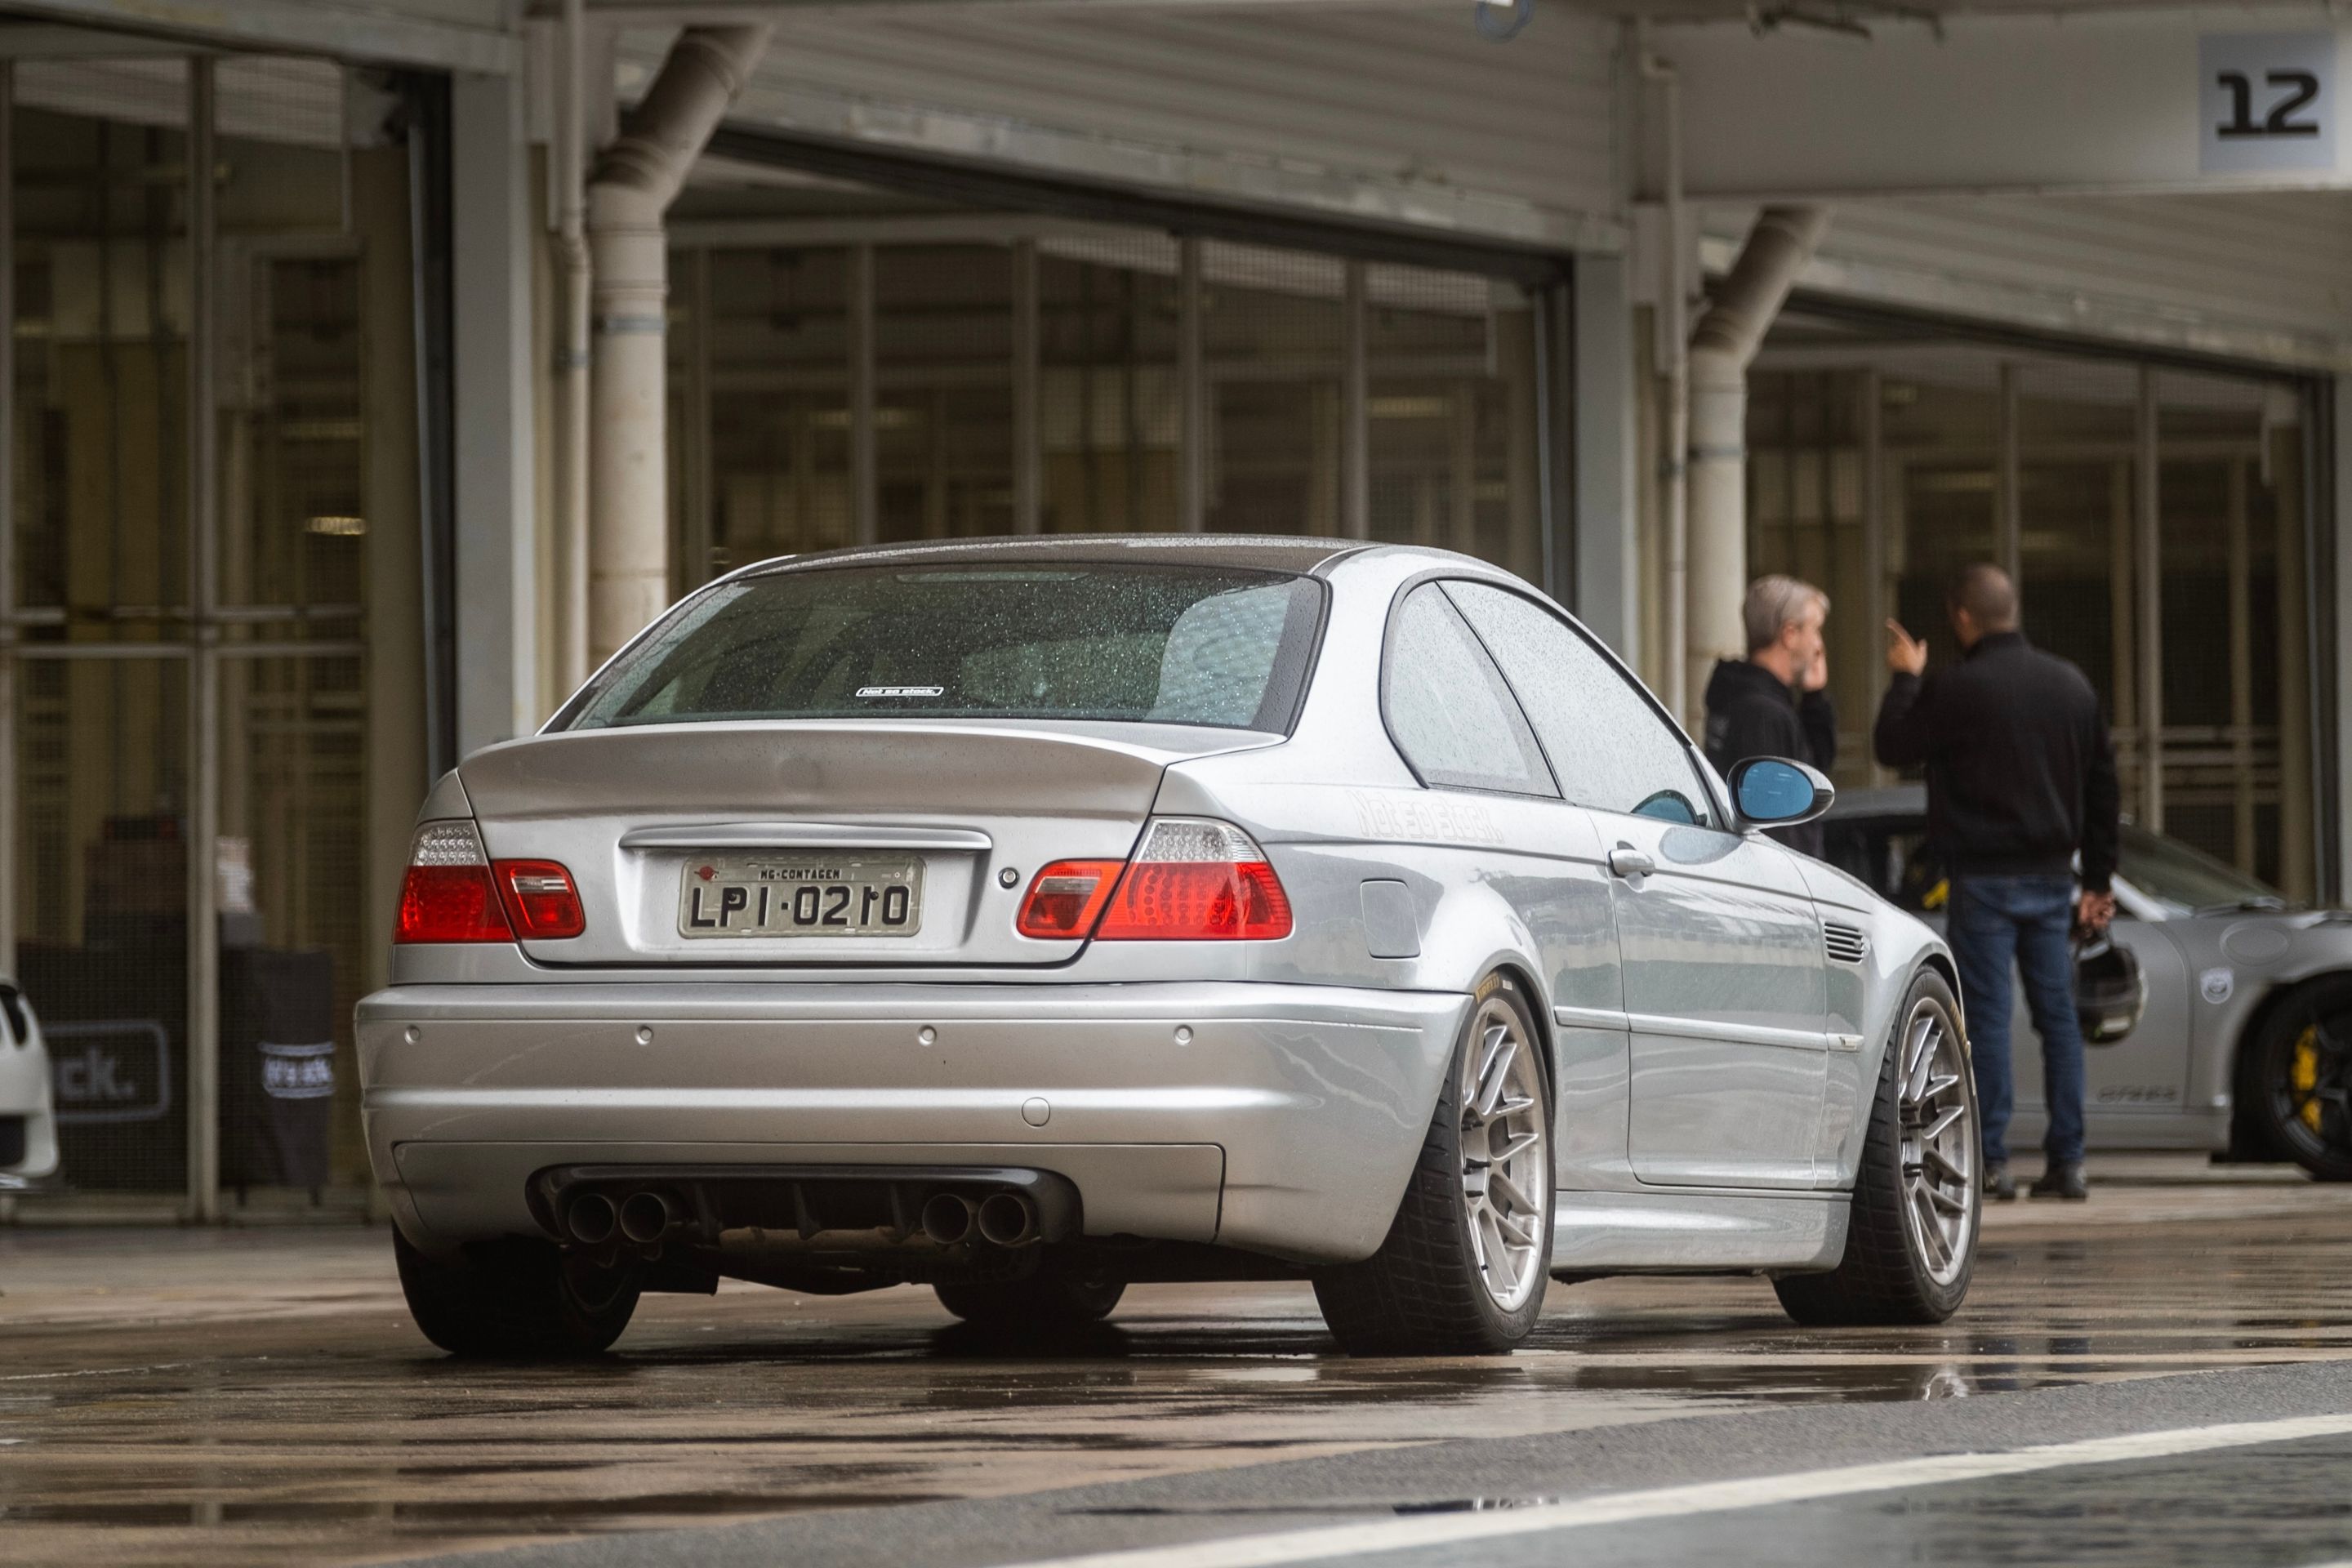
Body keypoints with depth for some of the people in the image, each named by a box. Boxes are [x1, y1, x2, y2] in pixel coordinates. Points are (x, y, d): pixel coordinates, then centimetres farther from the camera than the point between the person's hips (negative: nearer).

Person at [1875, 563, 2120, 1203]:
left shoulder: (1954, 688, -12)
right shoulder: (2071, 684, 9)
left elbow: (1894, 746, -1)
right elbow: (2103, 787, 14)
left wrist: (1905, 679, 14)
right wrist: (2097, 880, 20)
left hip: (1984, 879, -5)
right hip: (2052, 877, 5)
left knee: (1987, 1015, -4)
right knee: (2058, 1013, 7)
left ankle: (1992, 1161, -7)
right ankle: (2067, 1161, 5)